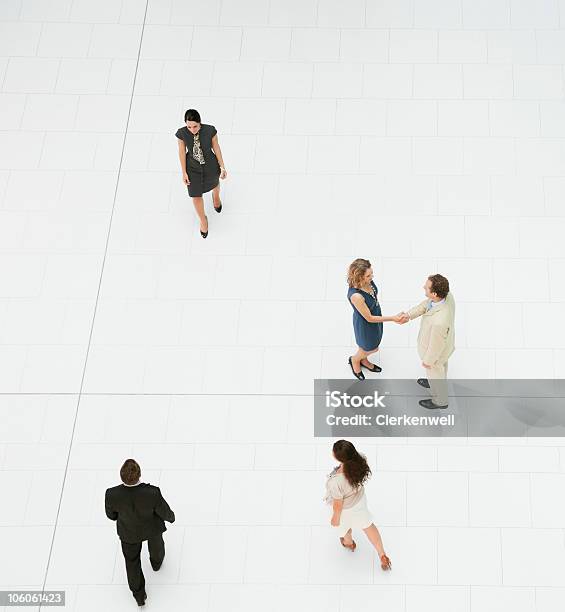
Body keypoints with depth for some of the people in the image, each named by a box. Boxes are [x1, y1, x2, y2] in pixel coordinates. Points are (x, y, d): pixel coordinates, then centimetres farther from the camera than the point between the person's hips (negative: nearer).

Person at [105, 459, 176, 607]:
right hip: (152, 527, 0)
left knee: (132, 560, 28)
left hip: (129, 531, 0)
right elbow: (165, 512, -21)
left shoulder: (112, 495, -38)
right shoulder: (152, 493, -42)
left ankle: (139, 594, 44)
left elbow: (111, 515, -14)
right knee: (155, 544, 36)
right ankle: (157, 561, 67)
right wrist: (171, 517, 4)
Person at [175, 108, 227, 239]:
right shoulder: (181, 133, -27)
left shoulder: (210, 130, -30)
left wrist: (222, 167, -6)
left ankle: (216, 197, 68)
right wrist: (184, 173, -5)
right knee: (196, 196, 12)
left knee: (214, 184, 30)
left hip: (211, 165, 0)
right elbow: (182, 152, -13)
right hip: (193, 168, 0)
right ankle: (203, 219, 42)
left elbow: (216, 148, -14)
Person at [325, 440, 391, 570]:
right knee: (367, 525, 32)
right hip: (360, 499, 4)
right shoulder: (359, 462, -31)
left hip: (346, 509, -4)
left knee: (345, 526, 33)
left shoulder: (336, 482, -46)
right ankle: (382, 555, 45)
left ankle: (349, 542, 66)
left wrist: (335, 518, -6)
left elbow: (338, 505, -27)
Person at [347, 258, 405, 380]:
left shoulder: (368, 281, -23)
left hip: (376, 316, 7)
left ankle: (364, 360, 62)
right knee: (370, 348, 22)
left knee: (374, 344, 32)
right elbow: (369, 318, -29)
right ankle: (354, 360, 54)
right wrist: (393, 318, -27)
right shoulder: (356, 296, -44)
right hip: (365, 324, -7)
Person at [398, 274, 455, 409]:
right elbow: (426, 304, -6)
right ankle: (435, 382, 67)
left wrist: (427, 361, -12)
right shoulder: (447, 295, -28)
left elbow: (436, 346, -30)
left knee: (435, 372, 25)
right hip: (444, 341, 6)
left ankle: (440, 400, 54)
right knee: (441, 367, 36)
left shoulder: (439, 322, -49)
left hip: (436, 350, -6)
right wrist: (409, 314, -18)